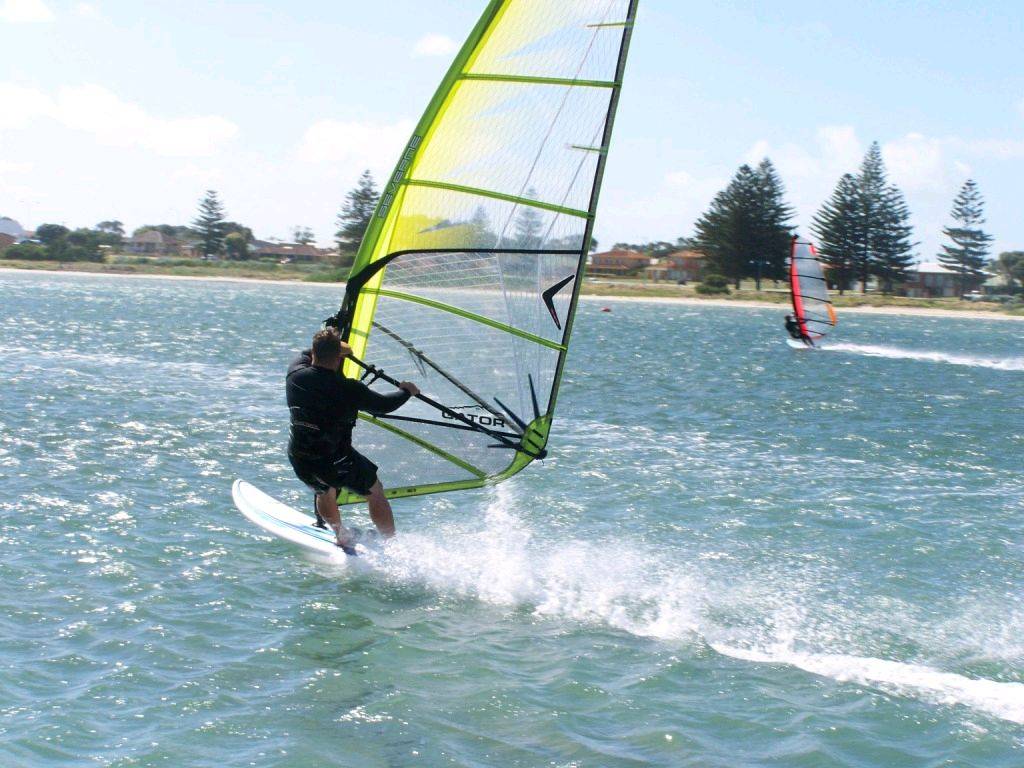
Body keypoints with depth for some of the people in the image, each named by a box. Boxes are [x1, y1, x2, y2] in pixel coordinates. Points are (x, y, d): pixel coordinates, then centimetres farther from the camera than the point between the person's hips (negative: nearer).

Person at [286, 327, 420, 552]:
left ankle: (342, 538, 41)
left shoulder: (295, 374, -6)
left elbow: (305, 355, 19)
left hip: (299, 461, 4)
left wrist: (325, 348, 35)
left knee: (324, 490, 36)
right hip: (336, 462, -4)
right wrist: (407, 392, 16)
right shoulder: (348, 389, -17)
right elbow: (383, 405, -2)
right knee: (375, 492, 20)